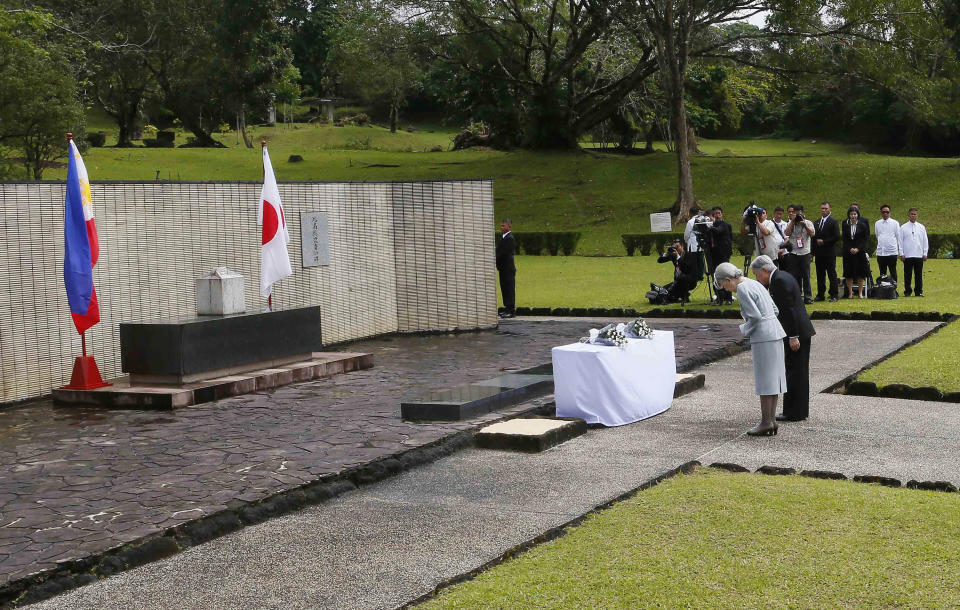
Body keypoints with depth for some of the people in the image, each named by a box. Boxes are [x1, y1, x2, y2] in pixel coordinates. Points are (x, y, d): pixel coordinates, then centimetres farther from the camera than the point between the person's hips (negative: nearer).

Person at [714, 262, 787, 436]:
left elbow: (755, 316, -19)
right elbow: (774, 310, 19)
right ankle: (772, 420, 14)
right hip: (776, 333, 10)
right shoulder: (755, 284, 17)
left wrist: (745, 329, 0)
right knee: (772, 379, 11)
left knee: (764, 381, -3)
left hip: (763, 338, -10)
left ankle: (766, 422, 1)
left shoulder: (742, 289, -12)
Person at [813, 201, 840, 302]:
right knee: (820, 275, 8)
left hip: (829, 253, -6)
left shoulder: (833, 221, -3)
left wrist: (823, 242, -12)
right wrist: (814, 252, 10)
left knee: (832, 274, -2)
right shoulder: (817, 222, 15)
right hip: (819, 253, 6)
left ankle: (834, 295, 2)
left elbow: (837, 237, -10)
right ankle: (820, 295, 14)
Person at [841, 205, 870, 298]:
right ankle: (850, 293, 5)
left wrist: (858, 249, -12)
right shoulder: (845, 225, 4)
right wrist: (850, 249, -11)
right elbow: (844, 239, 2)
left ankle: (860, 293, 7)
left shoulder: (862, 225, 2)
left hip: (860, 251, -1)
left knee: (860, 273, 0)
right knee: (848, 273, 0)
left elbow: (864, 239, 0)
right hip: (848, 252, 1)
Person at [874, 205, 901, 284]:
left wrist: (899, 250, 7)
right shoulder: (877, 223, 10)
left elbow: (898, 237, 7)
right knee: (882, 274, 7)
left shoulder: (895, 223, 2)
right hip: (880, 253, 3)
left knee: (893, 273, 0)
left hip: (892, 252, -3)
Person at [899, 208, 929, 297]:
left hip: (919, 255, 2)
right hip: (907, 255, -2)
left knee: (919, 274, 3)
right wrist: (901, 254, -2)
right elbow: (900, 241, 4)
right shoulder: (903, 227, 5)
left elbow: (925, 241, 12)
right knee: (907, 274, -1)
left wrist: (925, 253, 5)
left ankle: (919, 292, 9)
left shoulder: (921, 227, 10)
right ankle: (907, 292, 5)